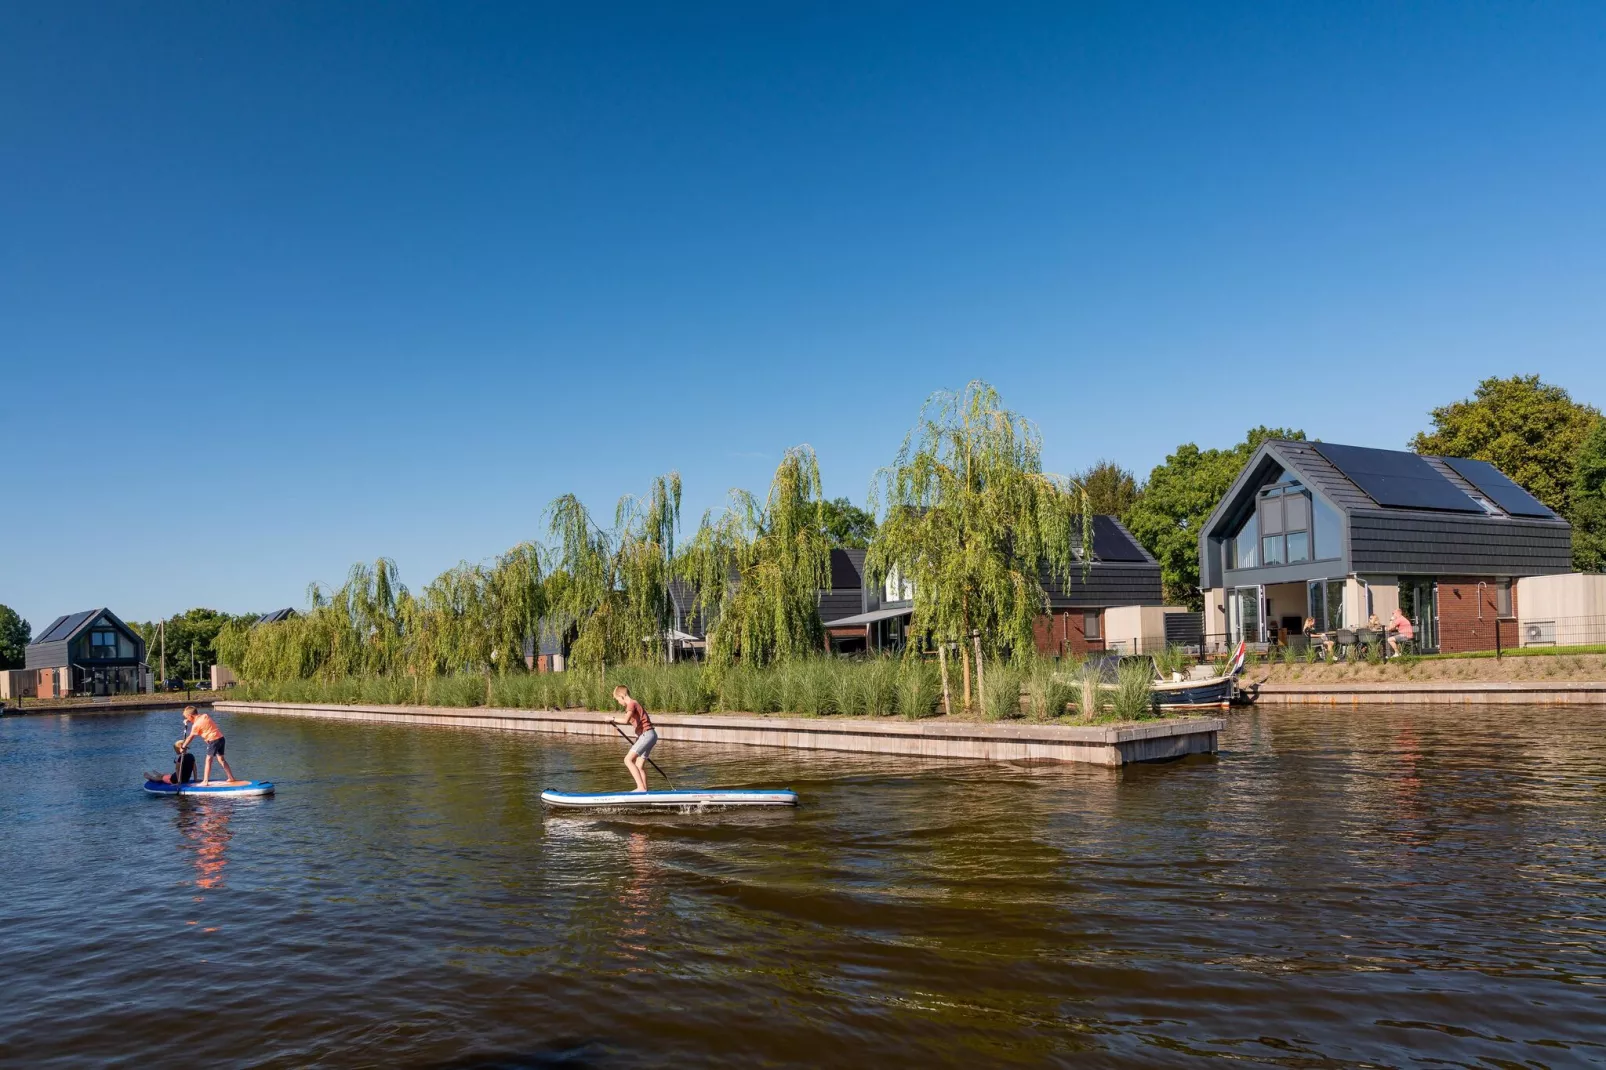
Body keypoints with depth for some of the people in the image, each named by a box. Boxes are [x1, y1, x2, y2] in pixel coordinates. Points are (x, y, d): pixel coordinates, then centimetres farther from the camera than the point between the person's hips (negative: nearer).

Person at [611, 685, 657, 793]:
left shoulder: (631, 704, -10)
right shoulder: (634, 703, 21)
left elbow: (625, 720, -28)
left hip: (647, 735, -10)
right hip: (648, 735, 10)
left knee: (628, 760, -15)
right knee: (639, 766, 8)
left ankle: (641, 787, -21)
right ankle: (644, 789, 8)